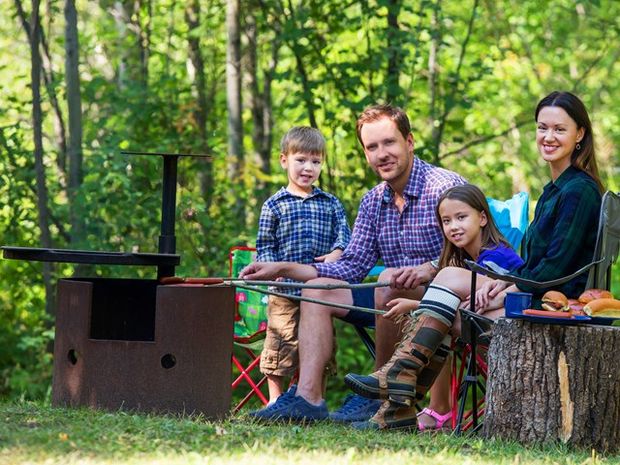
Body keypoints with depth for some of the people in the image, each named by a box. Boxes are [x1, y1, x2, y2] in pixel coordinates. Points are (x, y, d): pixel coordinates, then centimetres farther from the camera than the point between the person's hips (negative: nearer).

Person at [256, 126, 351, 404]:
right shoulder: (274, 205, 4)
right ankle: (275, 400, 9)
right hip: (286, 290, -3)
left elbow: (344, 234, 6)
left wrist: (337, 253, -14)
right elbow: (264, 245, 3)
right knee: (281, 345, -1)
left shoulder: (331, 204, 12)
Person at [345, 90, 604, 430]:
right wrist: (504, 280, -1)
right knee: (450, 276, -4)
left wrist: (502, 296, -14)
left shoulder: (579, 191, -12)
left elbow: (558, 265, -18)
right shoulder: (553, 190, 19)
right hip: (533, 294, 9)